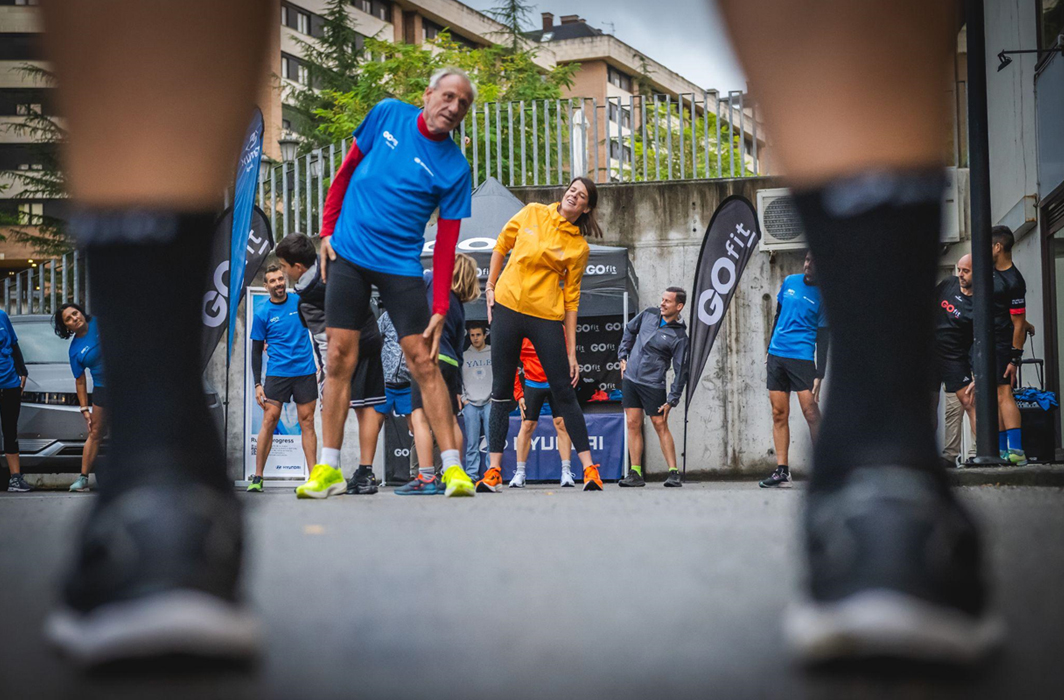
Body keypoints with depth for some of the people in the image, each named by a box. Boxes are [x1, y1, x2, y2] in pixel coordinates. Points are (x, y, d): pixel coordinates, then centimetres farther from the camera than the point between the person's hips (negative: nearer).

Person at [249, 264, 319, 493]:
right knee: (269, 421, -7)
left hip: (306, 371, 1)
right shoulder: (262, 313, 1)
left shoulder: (300, 301, 5)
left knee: (307, 422, 0)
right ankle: (258, 478, -2)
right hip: (277, 373, -1)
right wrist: (258, 384, -3)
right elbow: (256, 351, 4)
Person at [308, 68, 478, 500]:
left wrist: (440, 310, -10)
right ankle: (328, 467, 5)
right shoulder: (388, 115, 2)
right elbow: (347, 169, 12)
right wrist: (327, 231, 7)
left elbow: (446, 244, -4)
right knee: (340, 357, -1)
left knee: (423, 362, -7)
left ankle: (453, 467, -5)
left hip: (401, 266, -2)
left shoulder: (456, 168, -4)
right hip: (347, 254, 2)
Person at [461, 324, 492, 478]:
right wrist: (463, 399, 4)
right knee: (472, 443, -4)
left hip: (490, 403, -1)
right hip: (470, 404, 1)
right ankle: (472, 475, -5)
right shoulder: (463, 356, 14)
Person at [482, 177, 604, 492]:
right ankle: (494, 469, 8)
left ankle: (589, 468, -1)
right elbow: (501, 247, 17)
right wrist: (490, 288, 9)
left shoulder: (579, 247, 1)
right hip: (507, 308, 1)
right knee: (501, 392, 4)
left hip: (547, 317, -1)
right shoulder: (531, 214, 4)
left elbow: (571, 299, 1)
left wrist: (572, 352, -2)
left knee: (564, 393, -4)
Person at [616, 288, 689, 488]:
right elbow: (630, 329, 22)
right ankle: (636, 473, 6)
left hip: (653, 383, -5)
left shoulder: (679, 336, -11)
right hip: (630, 377, 5)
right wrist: (623, 355, 15)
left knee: (660, 426, -4)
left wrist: (672, 400, -12)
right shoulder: (649, 314, 3)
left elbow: (680, 370, -10)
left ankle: (674, 473, -1)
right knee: (633, 424, 3)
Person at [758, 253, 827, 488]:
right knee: (779, 414, 2)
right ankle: (782, 471, 3)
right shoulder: (790, 282, 11)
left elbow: (822, 338, -5)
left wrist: (819, 375, -11)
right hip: (777, 354, 5)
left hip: (802, 356, -5)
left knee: (811, 412, -12)